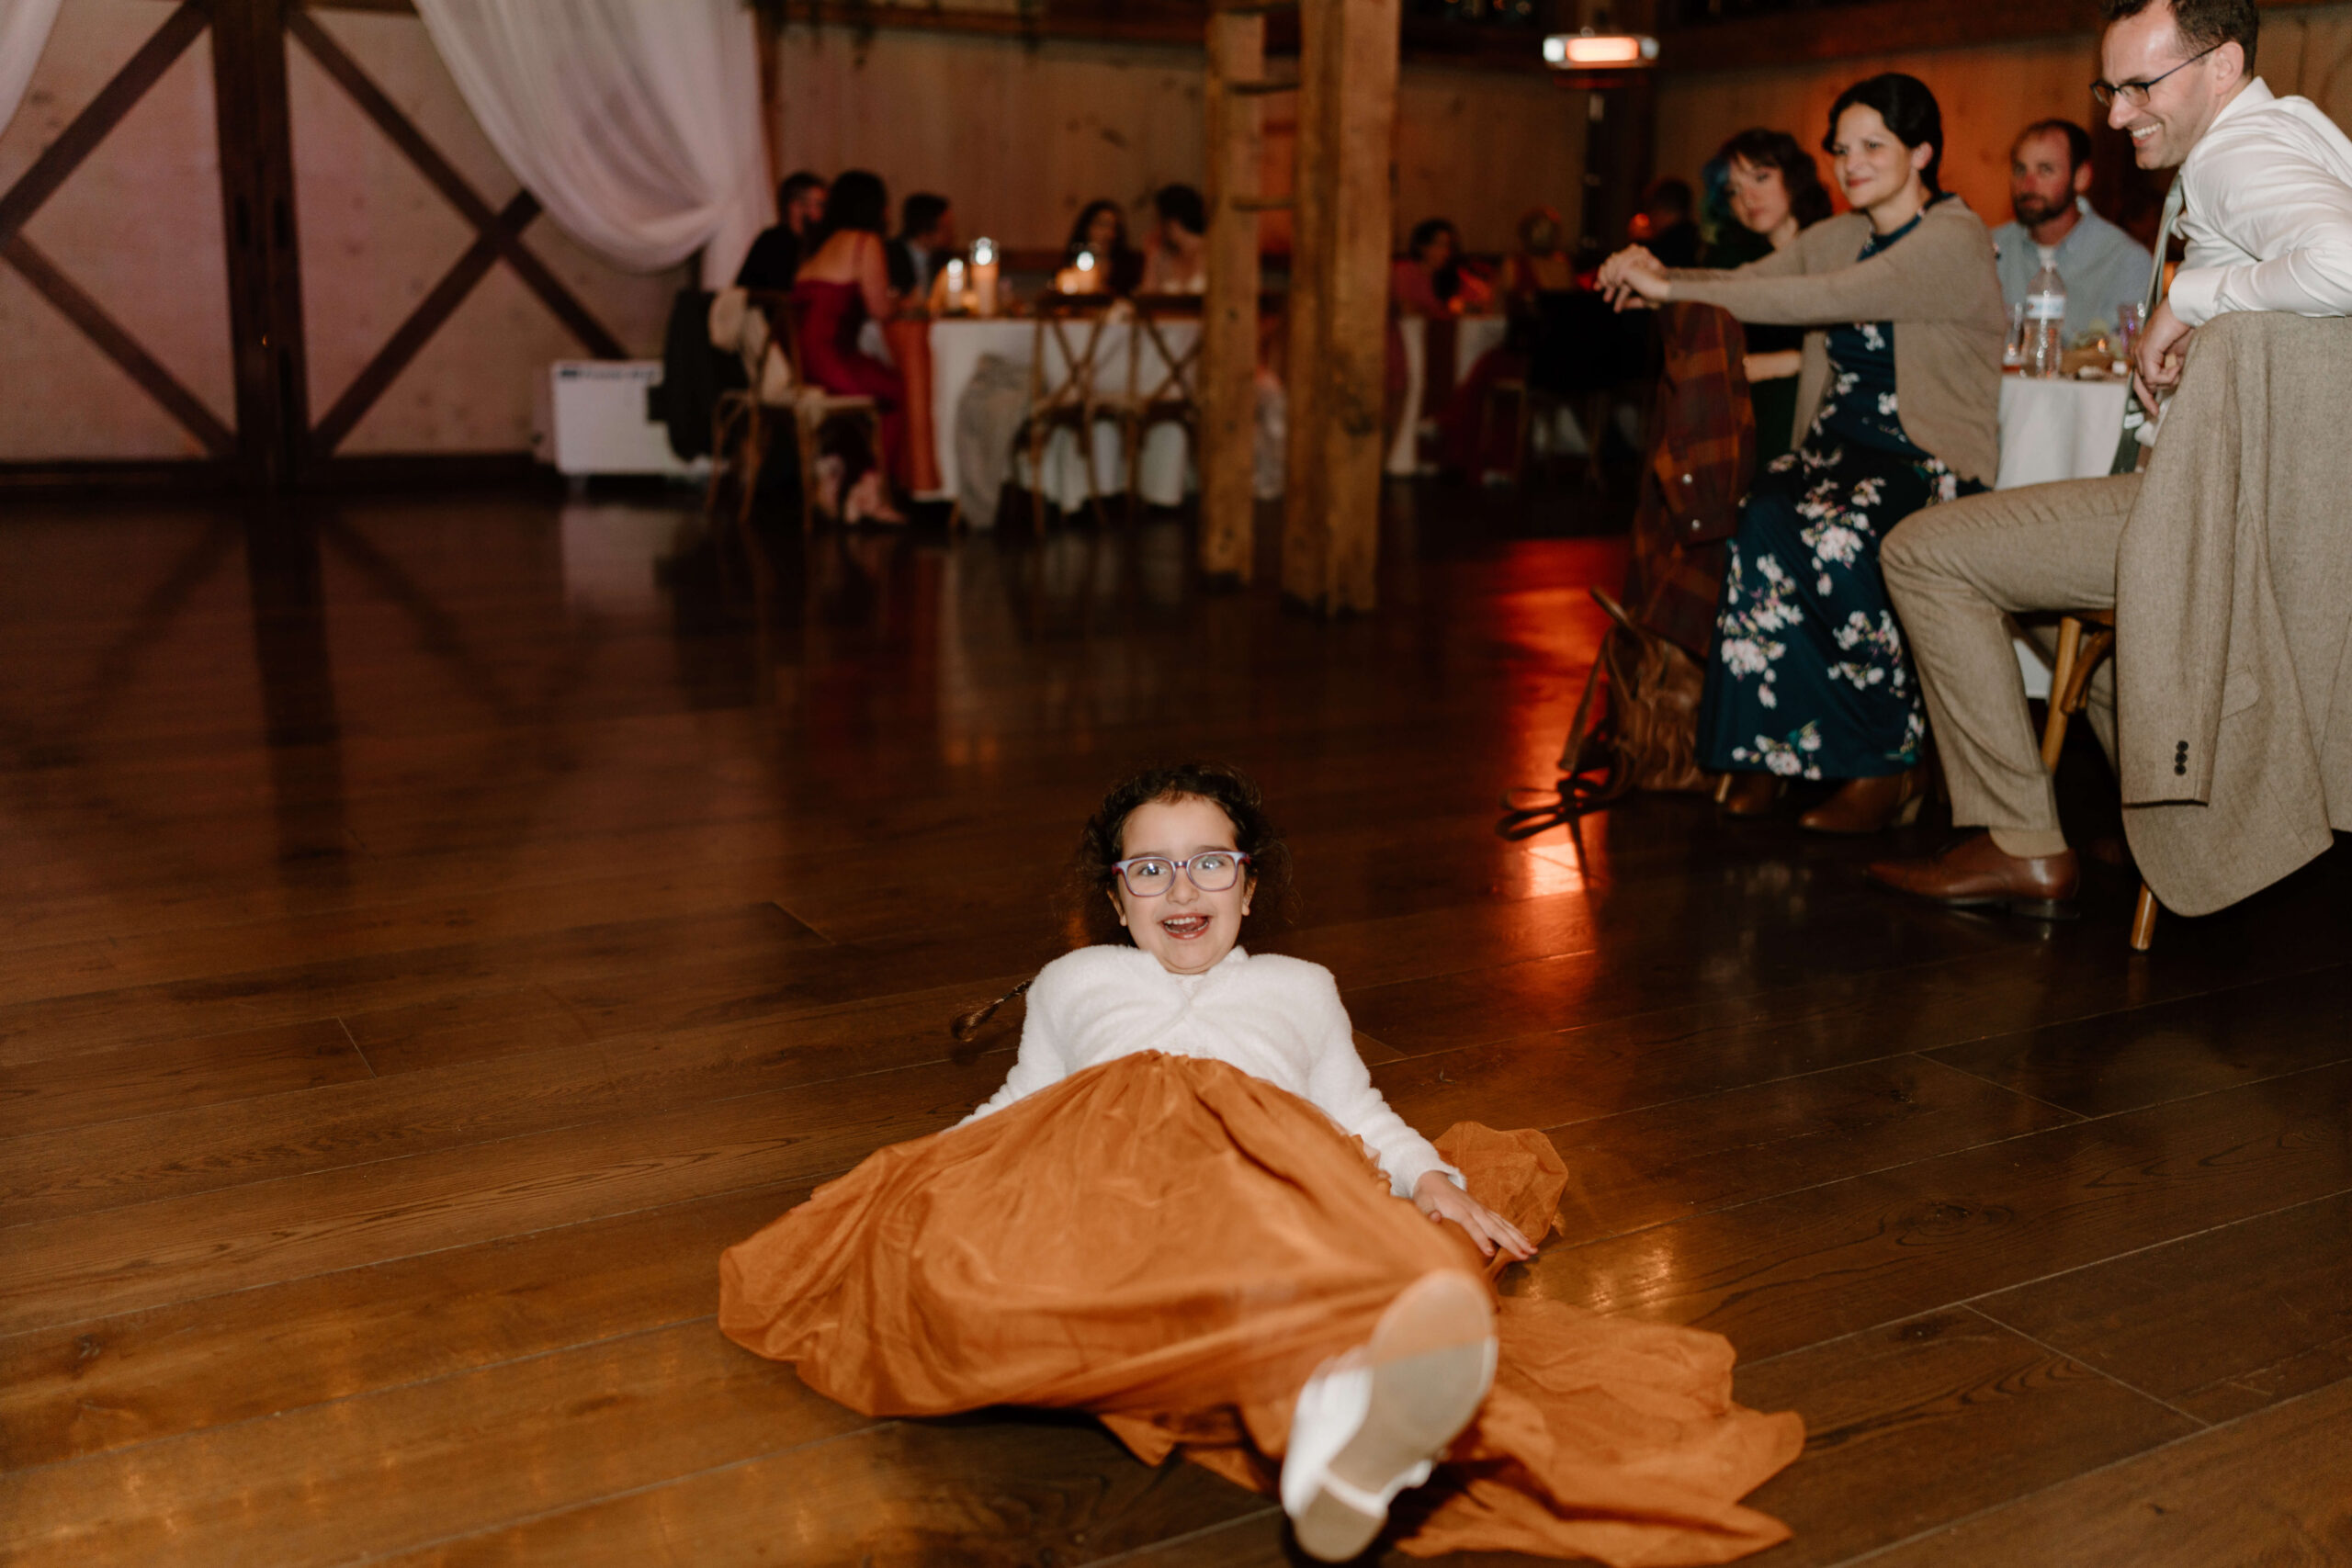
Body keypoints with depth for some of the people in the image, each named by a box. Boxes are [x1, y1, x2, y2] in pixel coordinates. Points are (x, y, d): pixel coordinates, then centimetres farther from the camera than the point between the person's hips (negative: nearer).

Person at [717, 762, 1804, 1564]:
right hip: (1093, 1147, 0)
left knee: (1293, 1249, -40)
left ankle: (1347, 1419, -72)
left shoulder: (1298, 987, 40)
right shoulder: (1075, 981, 40)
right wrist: (922, 1172, 14)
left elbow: (1361, 1114, 31)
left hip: (1264, 1144, 1)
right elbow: (1017, 1106, 34)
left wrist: (1436, 1181, 10)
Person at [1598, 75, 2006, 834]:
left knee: (1838, 539, -36)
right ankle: (1762, 750, -20)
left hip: (1933, 463, -6)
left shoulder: (1956, 240, -9)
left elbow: (1828, 299, -22)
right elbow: (1748, 283, 9)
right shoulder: (1838, 236, 17)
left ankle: (1888, 762, -18)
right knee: (1764, 522, -27)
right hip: (1840, 445, 6)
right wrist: (1657, 272, -14)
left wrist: (1675, 288, -23)